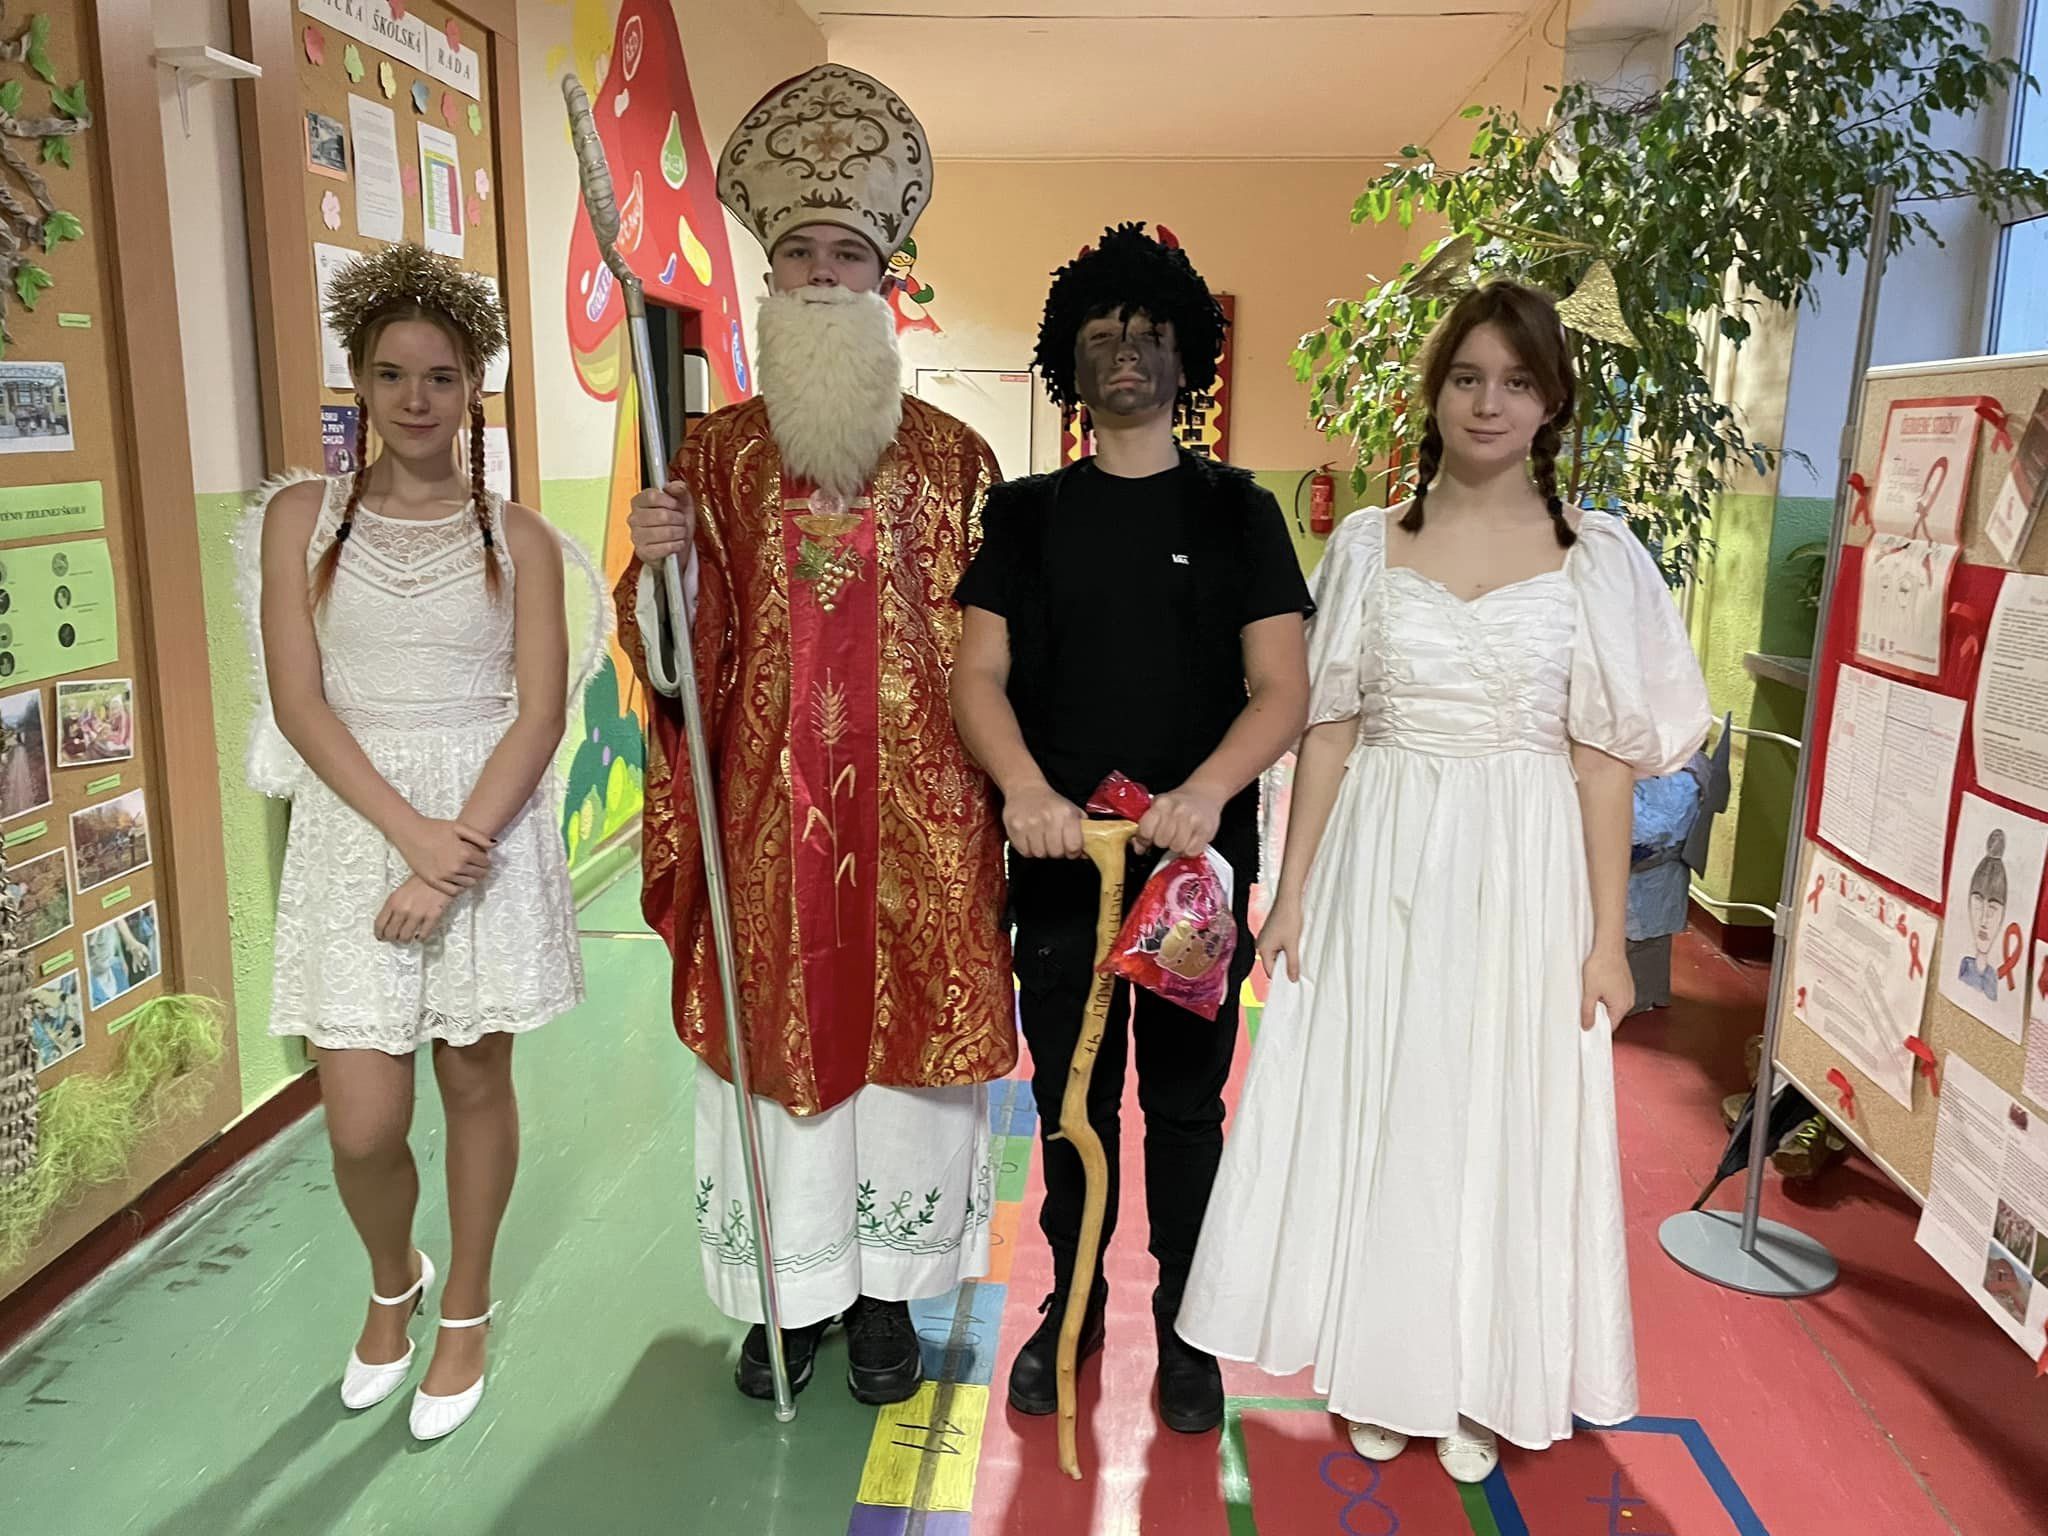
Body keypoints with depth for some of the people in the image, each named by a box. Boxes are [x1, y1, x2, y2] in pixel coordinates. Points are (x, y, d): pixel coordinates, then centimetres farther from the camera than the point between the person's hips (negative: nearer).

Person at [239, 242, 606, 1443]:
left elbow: (541, 715, -4)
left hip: (491, 827, 0)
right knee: (364, 1123, -1)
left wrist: (457, 856, -15)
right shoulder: (303, 516, 4)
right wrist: (411, 832, -15)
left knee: (477, 1083, 10)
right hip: (355, 828, 1)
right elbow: (297, 702, -4)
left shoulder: (519, 539, 2)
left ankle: (466, 1315, 33)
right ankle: (393, 1284, 33)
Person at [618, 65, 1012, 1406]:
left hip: (913, 809, -1)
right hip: (769, 805, 1)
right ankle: (787, 1289, 28)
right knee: (774, 1031, 8)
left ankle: (884, 1290, 26)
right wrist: (659, 563, -17)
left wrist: (1008, 792, -2)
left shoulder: (954, 458, 3)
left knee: (906, 1032, 6)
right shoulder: (717, 453, 6)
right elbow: (680, 653, 3)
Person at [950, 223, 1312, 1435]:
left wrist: (1205, 792, -24)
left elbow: (1285, 690, -5)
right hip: (1061, 862, 1)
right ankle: (1072, 1306, 33)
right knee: (1070, 1102, 13)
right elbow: (979, 674, -2)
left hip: (1201, 861, -1)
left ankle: (1185, 1325, 31)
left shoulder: (1236, 511, 3)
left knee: (1185, 1103, 12)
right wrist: (1023, 788, -21)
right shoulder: (1027, 514, 7)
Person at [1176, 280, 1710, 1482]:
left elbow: (1605, 757, -2)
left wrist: (1609, 932, -4)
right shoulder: (1368, 544, 3)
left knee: (1503, 1121, 9)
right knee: (1369, 1113, 9)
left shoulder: (1596, 555, 0)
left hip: (1524, 876, -1)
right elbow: (1328, 729, 3)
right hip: (1381, 867, 1)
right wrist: (1293, 891, 0)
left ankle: (1477, 1384, 30)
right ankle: (1381, 1366, 30)